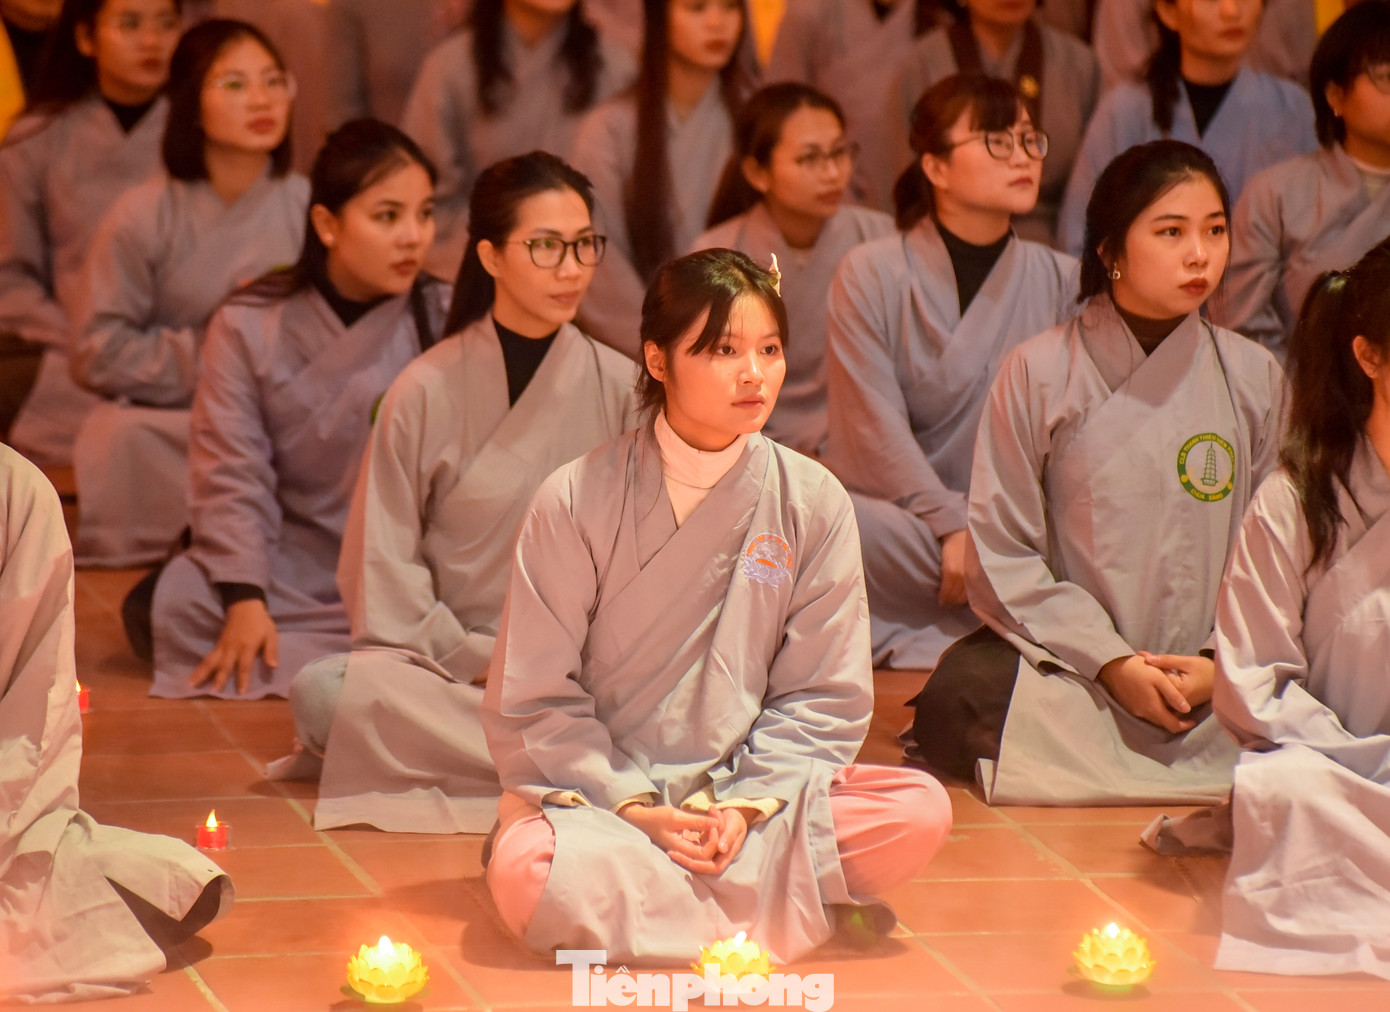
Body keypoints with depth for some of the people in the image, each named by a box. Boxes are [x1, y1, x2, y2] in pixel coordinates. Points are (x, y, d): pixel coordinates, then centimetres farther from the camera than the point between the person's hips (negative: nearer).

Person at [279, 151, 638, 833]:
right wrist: (480, 663, -10)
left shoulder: (619, 388, 5)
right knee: (322, 693, -32)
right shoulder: (428, 392, 0)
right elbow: (382, 573, 0)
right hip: (448, 666, -1)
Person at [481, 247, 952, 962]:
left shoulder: (813, 504, 1)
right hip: (599, 792, -3)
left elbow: (823, 697, 4)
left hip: (751, 797, 3)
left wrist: (746, 805, -12)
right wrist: (636, 810, -15)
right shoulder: (575, 500, -6)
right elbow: (534, 699, -4)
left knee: (920, 811, -24)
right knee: (530, 874, -37)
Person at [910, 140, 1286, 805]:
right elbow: (1002, 556, -3)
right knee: (955, 703, -33)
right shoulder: (1039, 372, -1)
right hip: (1063, 659, -3)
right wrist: (1110, 663, -14)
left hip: (1215, 667, 3)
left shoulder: (1254, 377, 6)